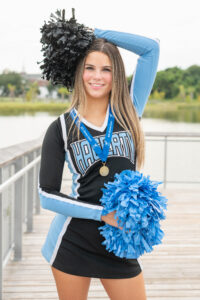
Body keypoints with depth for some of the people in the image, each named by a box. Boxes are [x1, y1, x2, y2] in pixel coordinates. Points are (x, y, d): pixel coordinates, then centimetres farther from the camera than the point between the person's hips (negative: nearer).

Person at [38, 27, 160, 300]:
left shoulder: (129, 111, 3)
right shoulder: (62, 128, -1)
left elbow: (151, 47, -1)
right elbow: (47, 195, -5)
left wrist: (97, 33, 2)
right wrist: (101, 213, -13)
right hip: (72, 242, -1)